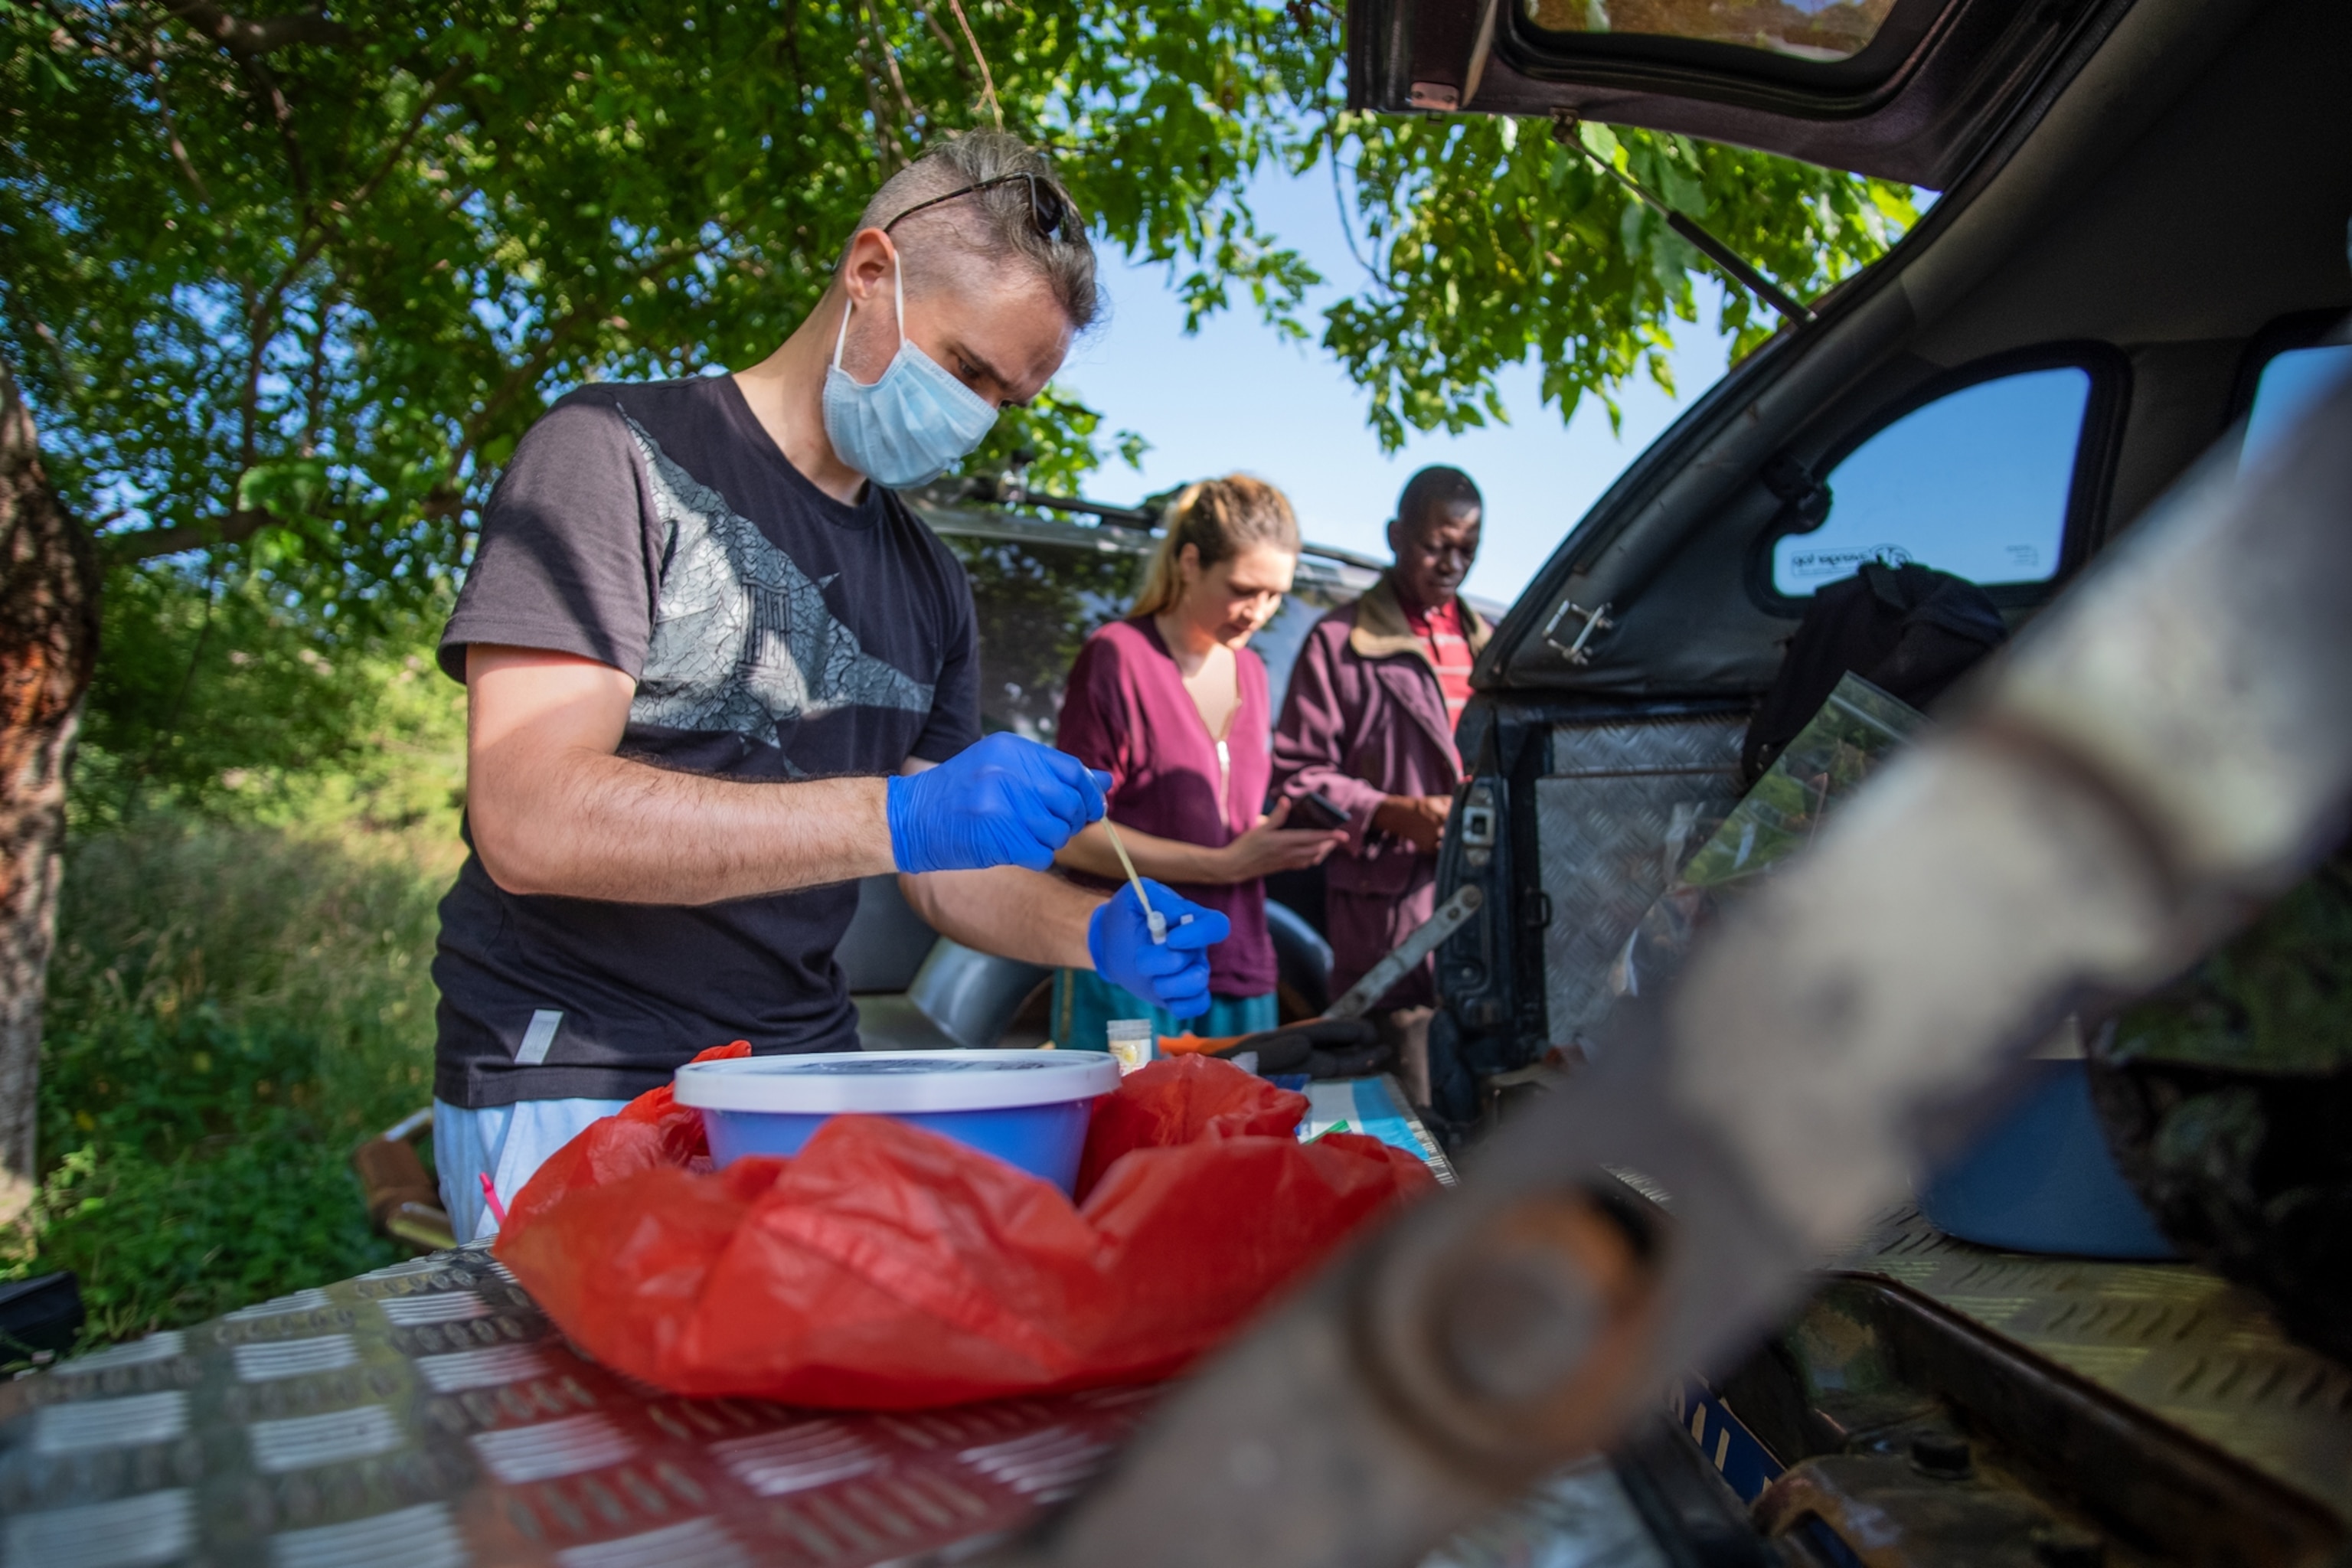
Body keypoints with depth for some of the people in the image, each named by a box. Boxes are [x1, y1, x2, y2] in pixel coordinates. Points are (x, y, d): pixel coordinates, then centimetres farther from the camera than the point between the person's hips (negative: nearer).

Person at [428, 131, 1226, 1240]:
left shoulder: (928, 584, 12)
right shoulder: (617, 454, -7)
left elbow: (941, 877, 13)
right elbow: (529, 823, -20)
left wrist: (1096, 931, -7)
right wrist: (897, 817, -26)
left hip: (808, 1087, 6)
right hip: (574, 1092, -5)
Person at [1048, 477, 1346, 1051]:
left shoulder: (1250, 671, 15)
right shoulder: (1117, 656, -7)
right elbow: (1071, 836, -12)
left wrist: (1274, 846, 1)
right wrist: (1223, 863, -15)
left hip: (1239, 968, 7)